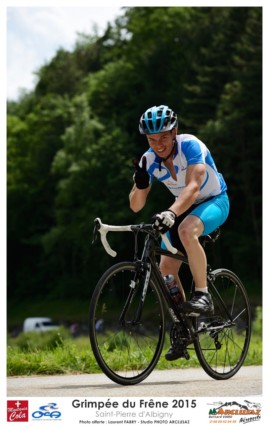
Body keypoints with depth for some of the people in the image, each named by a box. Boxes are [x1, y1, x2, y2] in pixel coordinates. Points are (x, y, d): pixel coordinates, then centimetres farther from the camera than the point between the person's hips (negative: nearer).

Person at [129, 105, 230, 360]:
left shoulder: (191, 146, -28)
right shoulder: (149, 161, -13)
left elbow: (193, 187, -42)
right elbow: (136, 206, -12)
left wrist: (171, 213, -58)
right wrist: (140, 184, -33)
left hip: (214, 201, -6)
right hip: (184, 209, 6)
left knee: (186, 231, -38)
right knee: (166, 269, -5)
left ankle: (202, 295, -25)